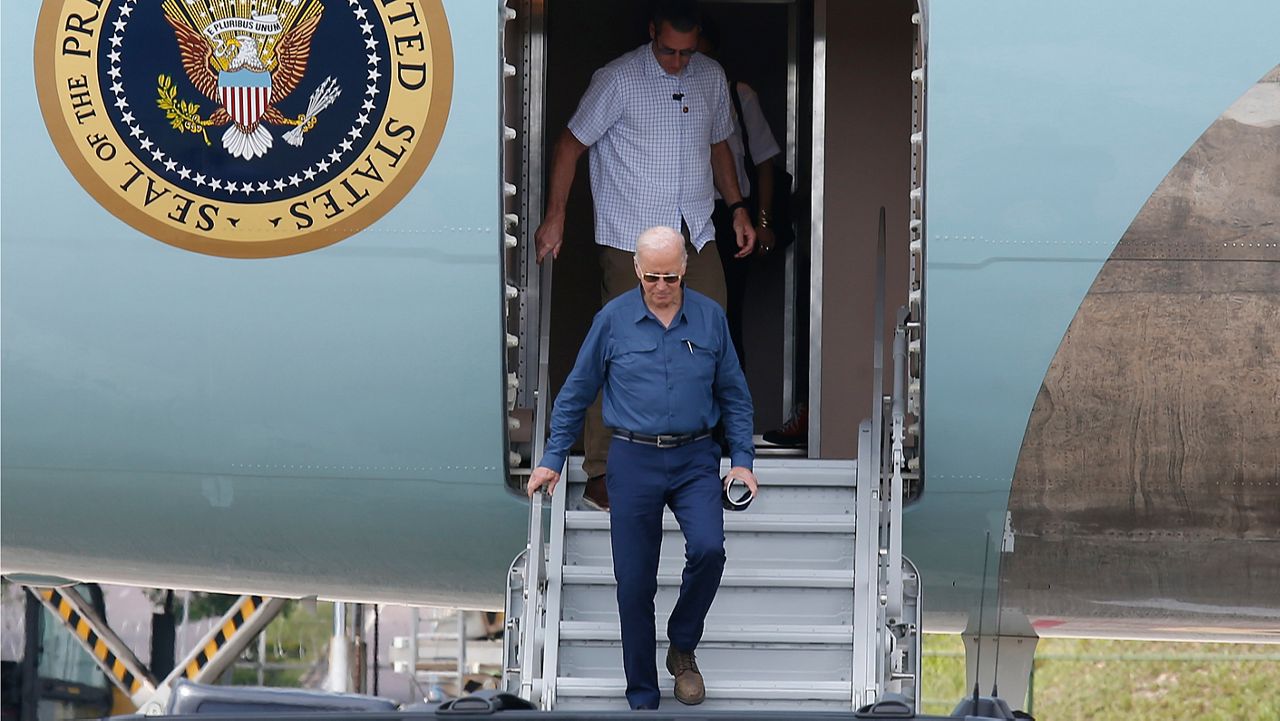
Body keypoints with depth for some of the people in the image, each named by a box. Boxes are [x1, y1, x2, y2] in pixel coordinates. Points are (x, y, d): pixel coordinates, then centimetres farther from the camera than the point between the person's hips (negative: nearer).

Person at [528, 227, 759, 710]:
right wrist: (553, 459, 4)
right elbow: (576, 393, 6)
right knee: (635, 582, 1)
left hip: (695, 460, 0)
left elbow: (733, 395, 9)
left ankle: (683, 647, 3)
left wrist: (742, 460, 0)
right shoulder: (613, 319, -1)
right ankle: (642, 697, 13)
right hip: (634, 461, 0)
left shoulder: (710, 317, 2)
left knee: (708, 548, -23)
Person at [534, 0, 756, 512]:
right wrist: (554, 216, -11)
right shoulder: (618, 80, -9)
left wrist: (737, 208, 16)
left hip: (696, 234, 6)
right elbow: (570, 145, -5)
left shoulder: (711, 77, 9)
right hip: (631, 237, -6)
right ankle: (602, 474, -2)